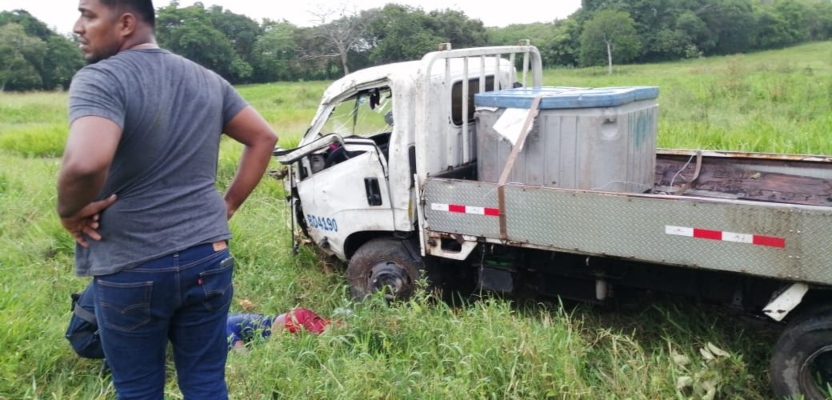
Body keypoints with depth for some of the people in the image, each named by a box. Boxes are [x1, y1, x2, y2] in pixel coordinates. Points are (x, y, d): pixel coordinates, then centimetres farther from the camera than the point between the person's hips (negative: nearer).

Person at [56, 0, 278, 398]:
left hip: (131, 270, -5)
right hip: (207, 259, 5)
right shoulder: (207, 80, 7)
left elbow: (86, 162, -32)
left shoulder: (100, 79, -15)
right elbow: (263, 138, 13)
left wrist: (70, 210, -13)